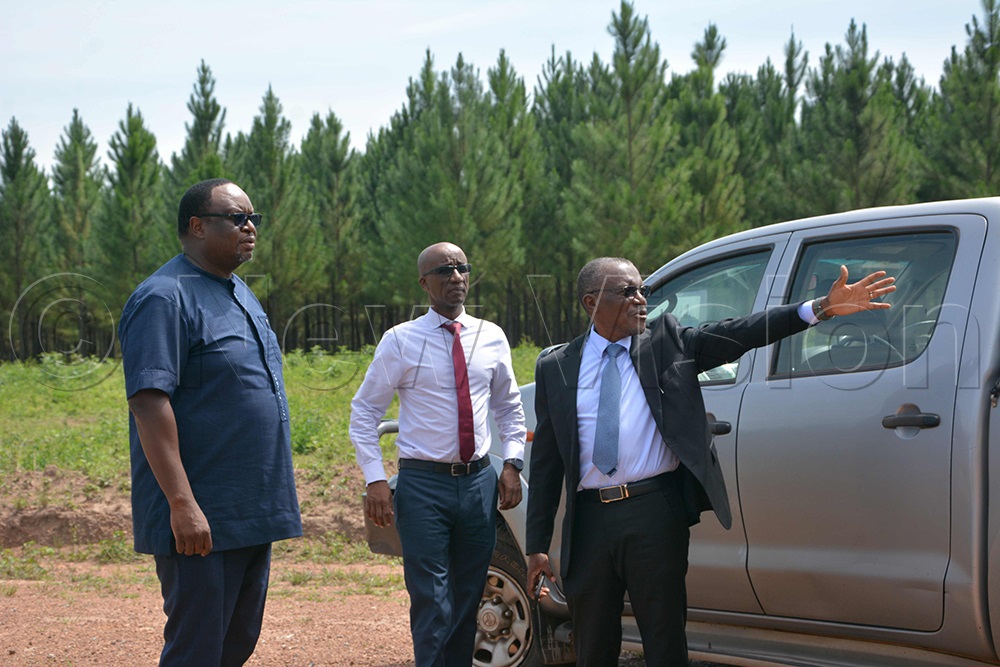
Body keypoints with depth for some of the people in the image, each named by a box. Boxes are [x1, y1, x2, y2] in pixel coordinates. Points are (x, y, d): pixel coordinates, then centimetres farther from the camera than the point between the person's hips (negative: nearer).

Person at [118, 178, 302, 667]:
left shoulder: (240, 294, 17)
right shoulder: (166, 299, -13)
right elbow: (149, 403, -21)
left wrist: (274, 501, 21)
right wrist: (182, 503, -26)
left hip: (251, 513, 9)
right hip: (201, 519, -9)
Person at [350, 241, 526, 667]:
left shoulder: (491, 338, 7)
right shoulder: (401, 341, -4)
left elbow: (510, 409, 18)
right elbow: (364, 412, 0)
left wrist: (512, 464, 6)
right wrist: (375, 480, -8)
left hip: (479, 481, 4)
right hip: (424, 484, -4)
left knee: (468, 601, 11)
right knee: (433, 605, -7)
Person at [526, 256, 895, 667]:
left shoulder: (667, 343, 5)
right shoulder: (556, 368, 6)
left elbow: (740, 334, -6)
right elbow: (545, 461, 7)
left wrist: (821, 308, -18)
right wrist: (538, 544, 4)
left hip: (655, 514, -1)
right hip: (588, 520, 1)